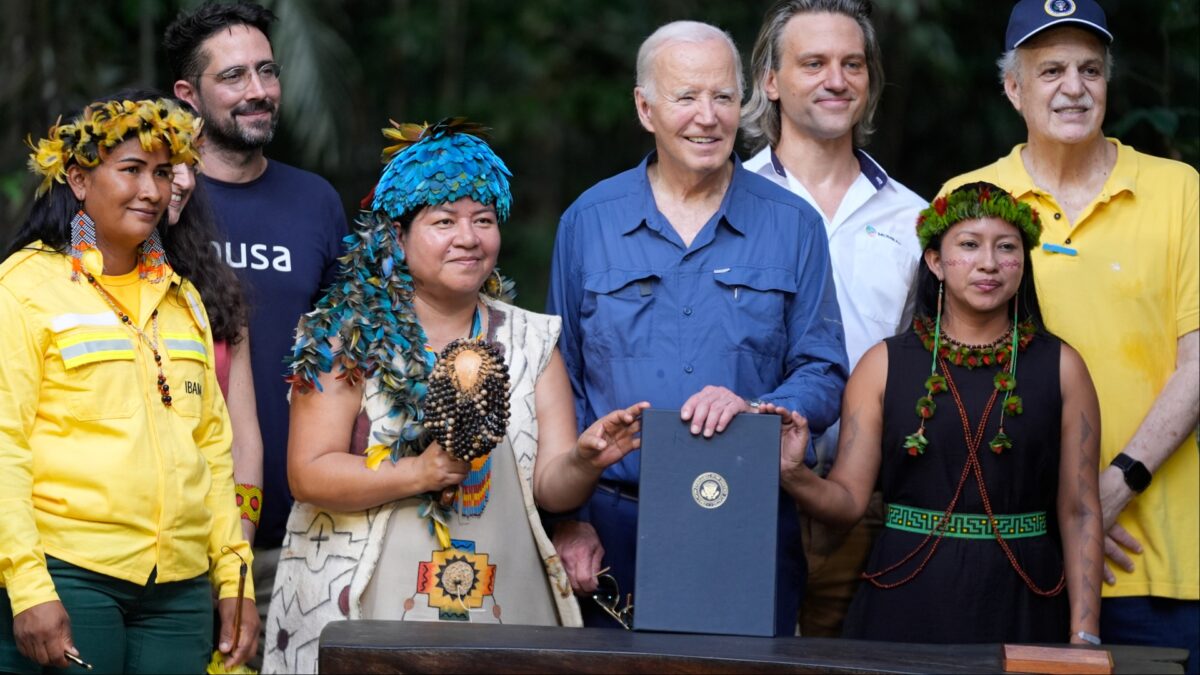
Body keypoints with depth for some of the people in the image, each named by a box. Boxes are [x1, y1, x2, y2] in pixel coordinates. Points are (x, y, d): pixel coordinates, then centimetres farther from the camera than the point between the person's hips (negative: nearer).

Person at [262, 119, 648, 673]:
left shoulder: (531, 341, 9)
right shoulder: (348, 336, -2)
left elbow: (551, 489, 3)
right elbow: (308, 475, -8)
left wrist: (582, 462, -18)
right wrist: (418, 473, -19)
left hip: (504, 610, 3)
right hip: (367, 611, -3)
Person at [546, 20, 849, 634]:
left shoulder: (792, 225, 4)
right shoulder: (588, 222, 6)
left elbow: (823, 376, 3)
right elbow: (561, 386, 8)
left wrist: (752, 410, -18)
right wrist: (569, 519, -1)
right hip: (615, 531, 0)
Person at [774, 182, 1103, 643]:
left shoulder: (1059, 367, 4)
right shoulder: (884, 364, 4)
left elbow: (1079, 511, 1)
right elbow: (849, 499, -1)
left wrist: (1084, 637, -5)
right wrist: (796, 475, -21)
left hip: (1019, 606, 0)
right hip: (907, 602, 0)